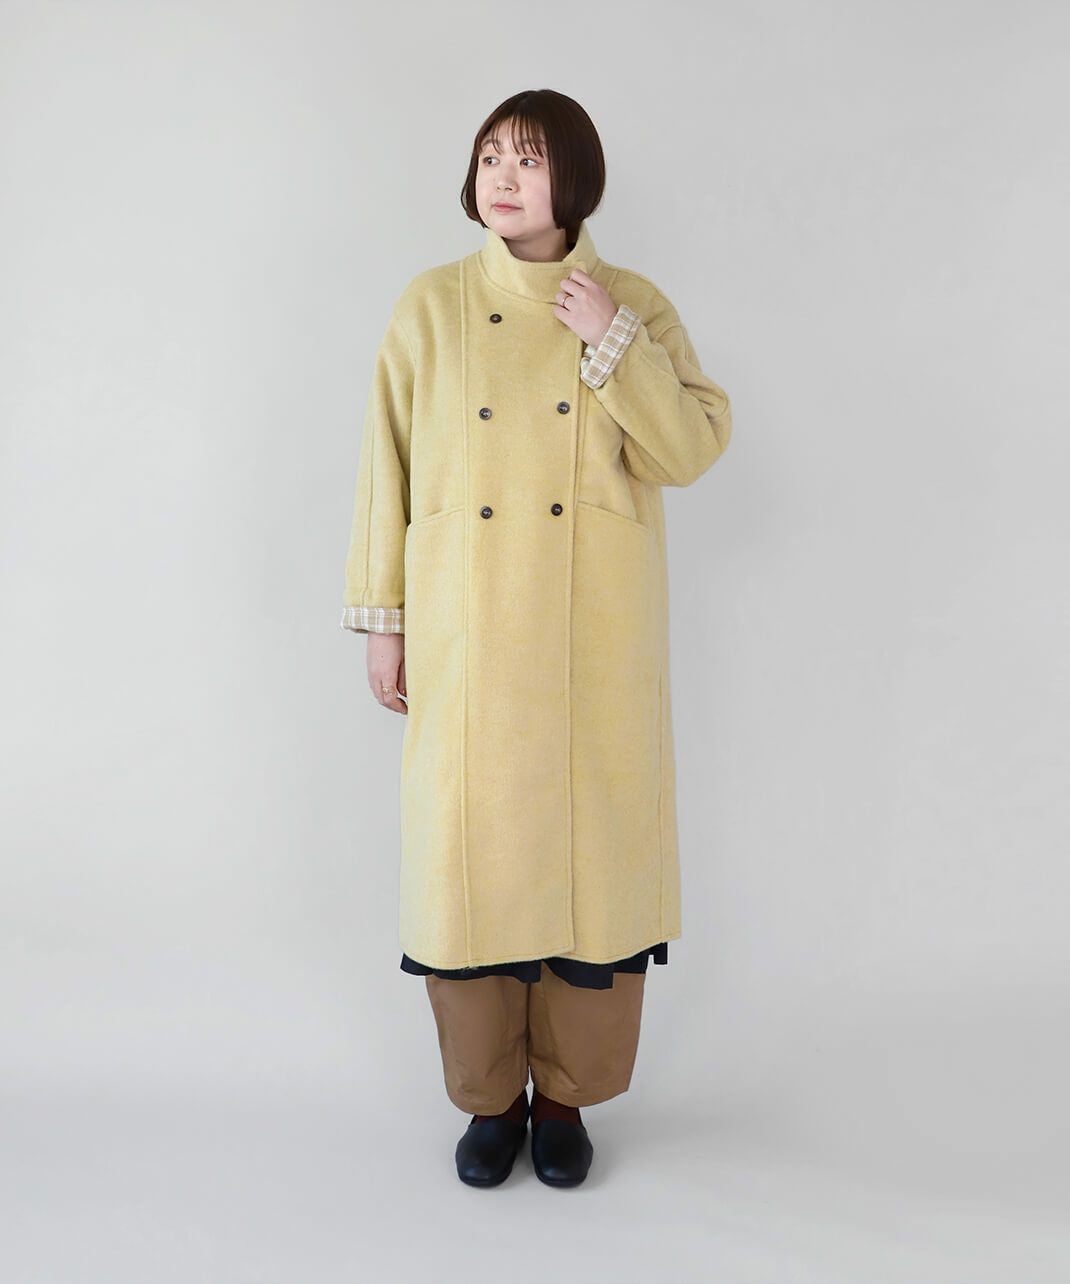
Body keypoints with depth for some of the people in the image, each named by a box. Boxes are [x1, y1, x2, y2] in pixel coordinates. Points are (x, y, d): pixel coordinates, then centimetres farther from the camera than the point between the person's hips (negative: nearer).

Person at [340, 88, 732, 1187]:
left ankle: (566, 1091, 28)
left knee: (591, 845, 6)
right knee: (472, 848, 6)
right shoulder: (430, 305, 5)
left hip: (597, 639, 0)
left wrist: (615, 340, -13)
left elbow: (692, 452, -4)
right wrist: (382, 621, 3)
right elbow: (386, 468, 5)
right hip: (468, 635, 0)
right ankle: (490, 1094, 28)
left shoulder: (636, 305, 5)